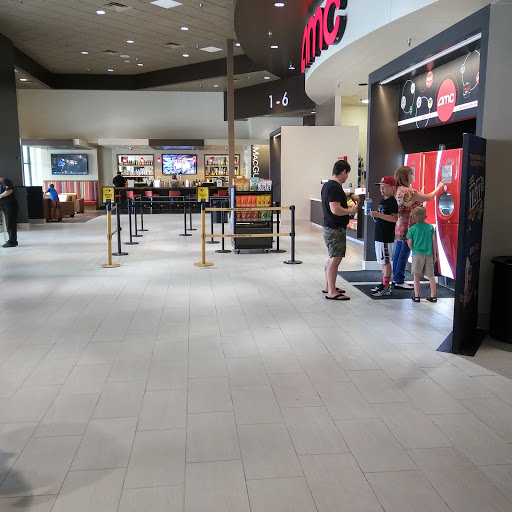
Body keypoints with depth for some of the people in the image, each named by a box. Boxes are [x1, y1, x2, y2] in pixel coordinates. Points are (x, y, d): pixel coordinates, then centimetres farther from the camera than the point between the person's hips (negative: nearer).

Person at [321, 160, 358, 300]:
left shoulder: (327, 185, 13)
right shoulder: (335, 187, -19)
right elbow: (335, 209, -27)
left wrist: (350, 195, 22)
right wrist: (351, 211, -12)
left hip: (329, 227, 11)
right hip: (335, 229, -11)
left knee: (333, 258, 19)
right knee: (335, 259, -7)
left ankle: (328, 287, 28)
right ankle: (332, 292, -5)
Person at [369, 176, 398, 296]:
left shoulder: (392, 201, -13)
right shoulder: (383, 200, 16)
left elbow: (395, 218, -23)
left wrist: (378, 214, -27)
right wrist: (375, 215, 8)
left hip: (386, 237, -10)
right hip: (380, 236, 10)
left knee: (385, 262, -5)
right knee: (383, 262, 14)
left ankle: (386, 288, 0)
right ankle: (384, 284, 23)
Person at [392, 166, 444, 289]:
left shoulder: (398, 190, 9)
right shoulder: (408, 191, -18)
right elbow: (428, 197, -12)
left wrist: (420, 194, 18)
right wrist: (438, 187, 4)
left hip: (399, 227, 9)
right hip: (407, 227, -9)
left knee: (398, 253, 14)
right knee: (404, 254, -2)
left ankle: (396, 279, 23)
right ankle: (399, 281, 5)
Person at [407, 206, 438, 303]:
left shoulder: (412, 229, -1)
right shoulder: (430, 227, 5)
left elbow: (410, 245, 1)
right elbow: (434, 242, 6)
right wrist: (435, 255, 13)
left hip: (417, 254, -2)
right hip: (429, 254, 2)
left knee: (416, 276, 6)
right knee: (431, 276, 10)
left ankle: (416, 296, 5)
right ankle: (433, 296, 12)